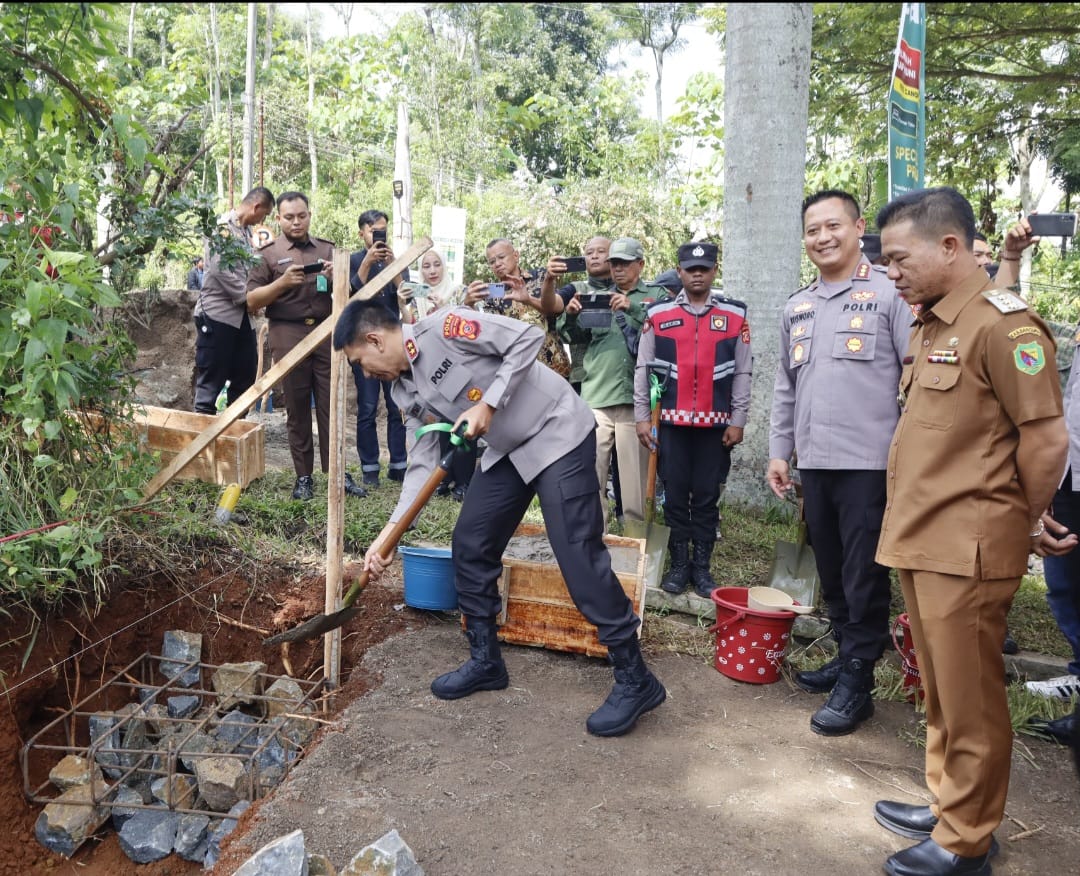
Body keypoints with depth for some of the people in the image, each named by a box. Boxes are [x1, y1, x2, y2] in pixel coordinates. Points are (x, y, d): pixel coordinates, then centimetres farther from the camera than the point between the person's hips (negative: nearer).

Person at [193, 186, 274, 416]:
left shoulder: (247, 231, 16)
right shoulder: (222, 227, -9)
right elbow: (220, 269, -18)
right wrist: (250, 297, -14)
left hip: (242, 316, 8)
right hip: (218, 314, -8)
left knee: (246, 377, 13)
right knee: (211, 381, -2)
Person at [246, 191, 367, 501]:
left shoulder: (328, 249, 14)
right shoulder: (268, 254, 6)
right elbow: (252, 302, 1)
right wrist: (282, 282, -15)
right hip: (289, 338, -2)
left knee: (331, 405, 0)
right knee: (297, 409, 2)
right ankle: (303, 476, 10)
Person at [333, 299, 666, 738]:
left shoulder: (443, 328, -20)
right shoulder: (406, 393, 4)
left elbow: (529, 337, -20)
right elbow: (423, 463, 2)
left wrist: (488, 404, -23)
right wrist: (389, 531, -5)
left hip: (558, 434, -9)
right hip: (506, 450, 9)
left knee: (580, 558, -11)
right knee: (469, 546, 7)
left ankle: (635, 680, 0)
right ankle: (485, 660, 24)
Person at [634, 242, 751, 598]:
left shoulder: (735, 314, 3)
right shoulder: (658, 314, 3)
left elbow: (742, 373, 4)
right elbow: (642, 369, 4)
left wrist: (737, 421, -1)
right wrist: (642, 418, 0)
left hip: (715, 424, 0)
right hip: (671, 422, 0)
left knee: (707, 497, 6)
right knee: (675, 494, 6)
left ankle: (702, 567, 18)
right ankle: (679, 564, 19)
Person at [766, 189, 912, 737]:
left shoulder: (890, 294, -4)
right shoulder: (796, 307, 14)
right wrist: (779, 452, 14)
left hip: (871, 462, -5)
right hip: (814, 462, 6)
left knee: (864, 577, 2)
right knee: (831, 572, 15)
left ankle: (857, 681, 15)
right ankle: (845, 656, 31)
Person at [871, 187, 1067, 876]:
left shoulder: (1002, 323, -14)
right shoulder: (930, 326, 14)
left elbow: (1048, 439, -14)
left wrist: (1021, 524, -1)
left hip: (966, 552, -9)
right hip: (920, 542, 9)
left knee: (969, 701, 5)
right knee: (940, 691, 20)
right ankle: (948, 805, 37)